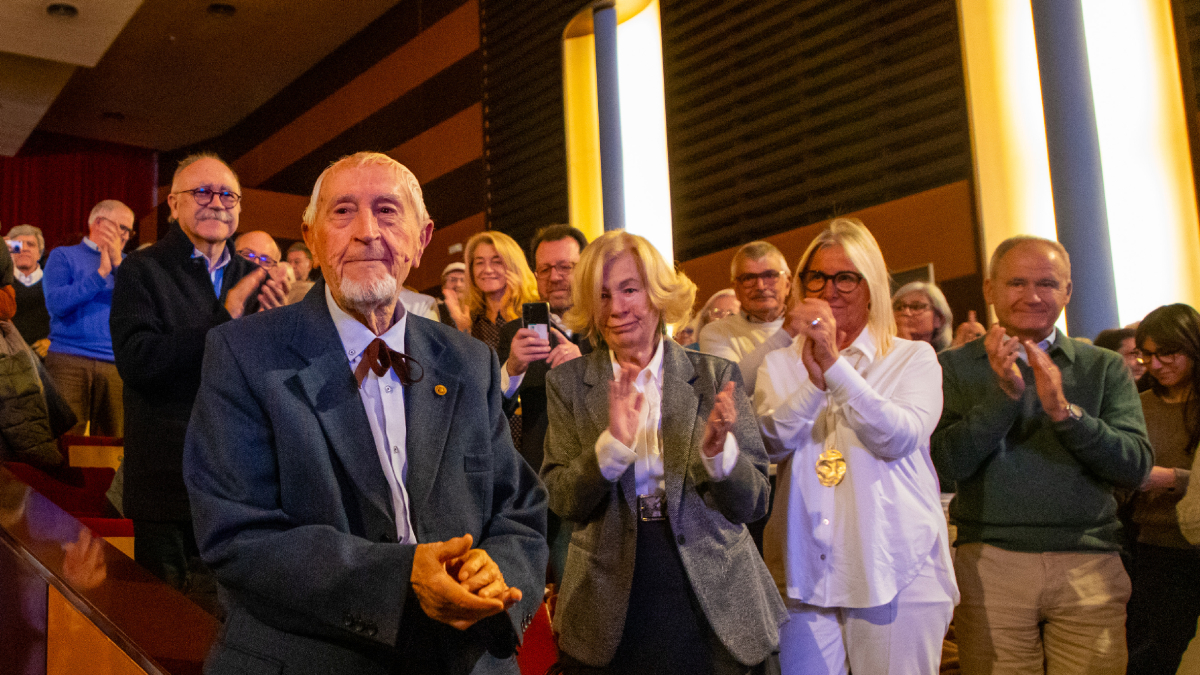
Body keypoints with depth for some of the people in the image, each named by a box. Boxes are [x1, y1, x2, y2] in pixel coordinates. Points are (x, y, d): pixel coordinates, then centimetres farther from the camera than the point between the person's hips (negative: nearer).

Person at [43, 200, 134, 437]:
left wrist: (118, 265, -5)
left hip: (115, 364, 3)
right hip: (68, 361, -2)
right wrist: (101, 273, -7)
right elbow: (56, 303, -5)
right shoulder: (63, 256, 11)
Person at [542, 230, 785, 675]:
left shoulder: (715, 376, -1)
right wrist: (612, 444, -22)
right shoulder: (568, 383, 1)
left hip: (713, 604, 0)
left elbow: (753, 504, -3)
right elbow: (561, 502, -6)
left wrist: (717, 448, -22)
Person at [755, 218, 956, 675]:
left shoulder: (914, 358, 5)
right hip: (804, 574, 2)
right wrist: (814, 379, -20)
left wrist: (835, 364, -21)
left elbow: (901, 438, -12)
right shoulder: (780, 364, 11)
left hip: (896, 574, -1)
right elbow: (770, 443, -5)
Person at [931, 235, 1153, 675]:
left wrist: (1064, 410, -16)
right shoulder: (955, 367, 4)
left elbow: (1136, 467, -2)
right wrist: (1004, 393, -16)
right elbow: (948, 464, -6)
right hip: (990, 564, -1)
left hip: (1089, 566, 1)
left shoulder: (1105, 368, 8)